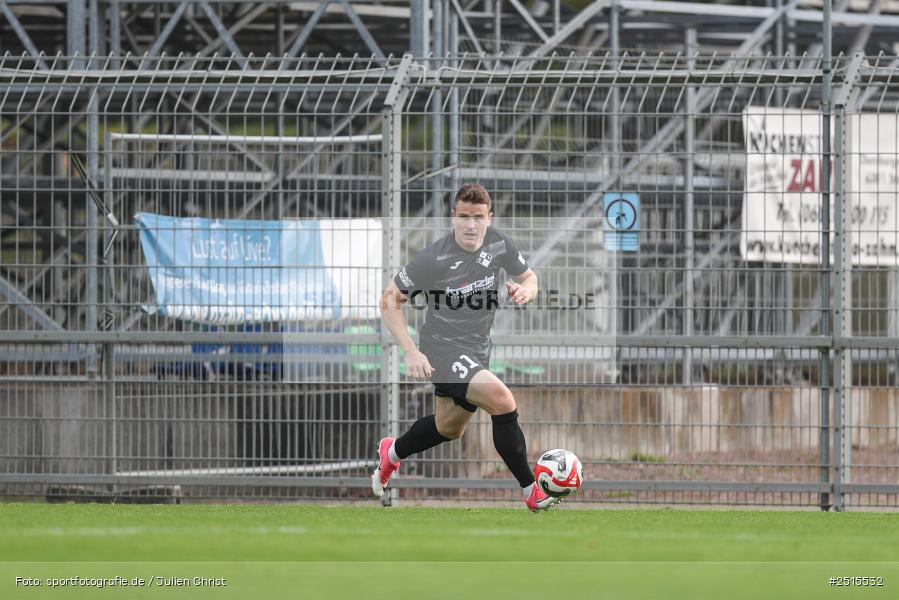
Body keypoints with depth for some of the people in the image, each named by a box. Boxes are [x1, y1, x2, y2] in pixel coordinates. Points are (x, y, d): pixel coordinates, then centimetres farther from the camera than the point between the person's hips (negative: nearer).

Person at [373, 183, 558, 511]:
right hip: (443, 351, -7)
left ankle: (392, 453, 54)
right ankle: (531, 491, -17)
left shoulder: (498, 244, -8)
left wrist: (525, 289, -17)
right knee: (502, 401, -26)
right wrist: (411, 352, -22)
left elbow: (529, 278, 9)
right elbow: (390, 300, -14)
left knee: (450, 427, 25)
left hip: (477, 349, 7)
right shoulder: (433, 258, -24)